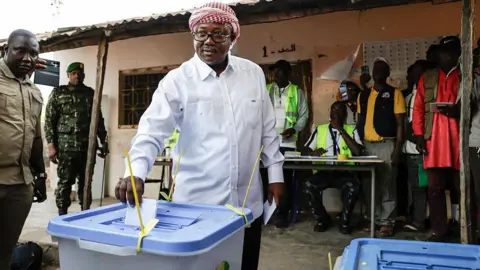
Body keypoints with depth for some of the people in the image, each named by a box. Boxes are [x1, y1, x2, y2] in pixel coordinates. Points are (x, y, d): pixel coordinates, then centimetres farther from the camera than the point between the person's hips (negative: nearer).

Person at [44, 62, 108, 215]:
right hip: (66, 146, -2)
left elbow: (98, 119, 16)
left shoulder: (90, 93, 14)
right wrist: (51, 145, -7)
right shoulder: (58, 93, 6)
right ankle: (62, 215, 11)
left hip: (88, 145, 3)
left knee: (86, 181, 8)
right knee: (65, 182, 1)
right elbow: (49, 120, 2)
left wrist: (104, 142, 11)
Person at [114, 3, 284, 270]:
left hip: (248, 203, 4)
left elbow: (267, 129, 9)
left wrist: (275, 173, 8)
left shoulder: (254, 73, 5)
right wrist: (136, 172, -29)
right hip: (197, 203, -3)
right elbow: (152, 131, -13)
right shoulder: (177, 80, -6)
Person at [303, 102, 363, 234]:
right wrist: (313, 152, -14)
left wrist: (341, 130, -7)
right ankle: (322, 219, -2)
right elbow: (305, 152, 10)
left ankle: (344, 220, -5)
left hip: (344, 172, -1)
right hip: (323, 172, 1)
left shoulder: (351, 130, 11)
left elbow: (358, 152, -7)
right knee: (309, 185, -30)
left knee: (353, 186, -34)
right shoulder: (319, 129, 15)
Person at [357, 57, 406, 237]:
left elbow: (400, 124, -2)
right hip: (367, 145, 4)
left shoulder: (394, 94, 1)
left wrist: (397, 150, -10)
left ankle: (387, 222, 7)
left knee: (387, 185, -2)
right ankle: (374, 219, 18)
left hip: (386, 145, -4)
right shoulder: (363, 95, 14)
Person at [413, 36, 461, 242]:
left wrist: (459, 111, -14)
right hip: (433, 142, 1)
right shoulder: (427, 78, 15)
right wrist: (419, 135, -1)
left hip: (458, 141, -1)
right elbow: (418, 109, 9)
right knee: (435, 188, 1)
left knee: (461, 188, 2)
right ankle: (440, 231, 9)